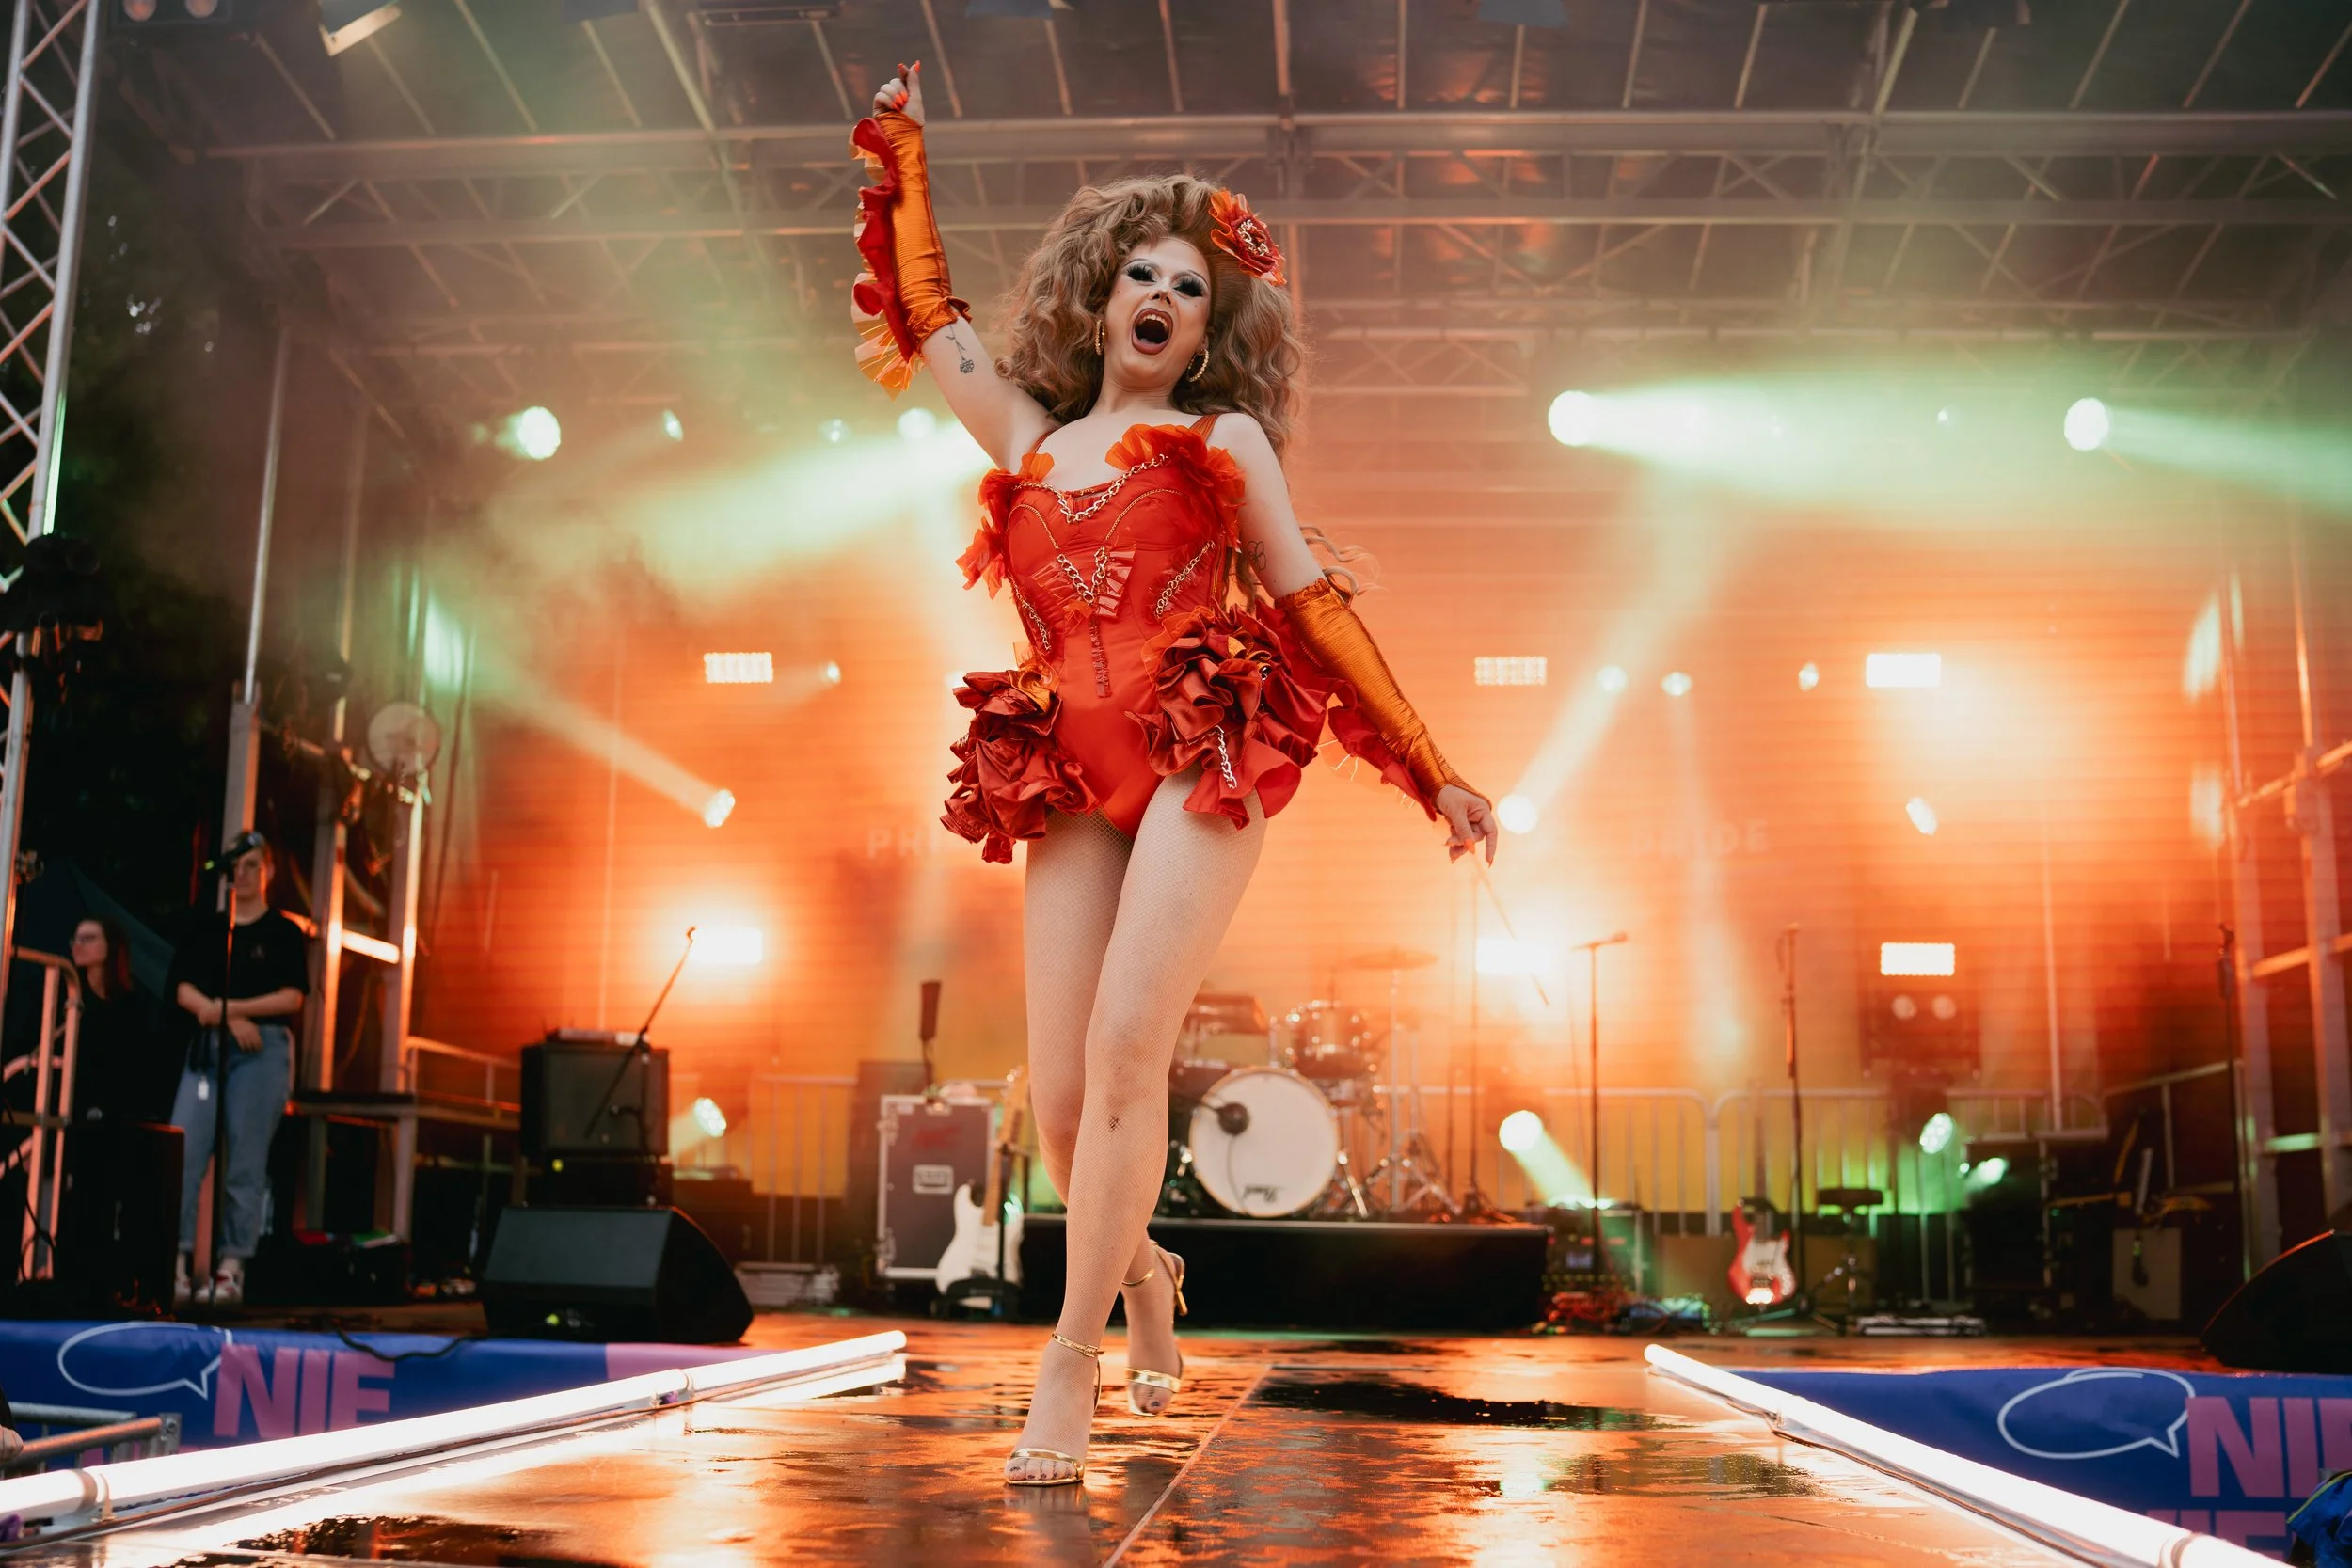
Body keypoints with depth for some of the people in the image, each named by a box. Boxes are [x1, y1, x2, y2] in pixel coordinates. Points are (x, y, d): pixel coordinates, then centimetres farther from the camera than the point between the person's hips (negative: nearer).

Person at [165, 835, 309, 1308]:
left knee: (245, 1165, -4)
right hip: (206, 1047, 3)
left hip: (263, 1050, -3)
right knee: (181, 1155, -10)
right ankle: (176, 1264, -9)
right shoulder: (204, 929, 15)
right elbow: (184, 989, 6)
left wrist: (228, 1007, -11)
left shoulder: (284, 932, 7)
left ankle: (230, 1270, -2)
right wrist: (229, 1018, -10)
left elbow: (292, 997, -3)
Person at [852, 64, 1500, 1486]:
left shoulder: (1223, 438, 14)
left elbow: (1313, 607, 14)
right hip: (1071, 782, 3)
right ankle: (1144, 1273, 28)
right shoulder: (1029, 439, 22)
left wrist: (1432, 772, 12)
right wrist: (903, 158, 36)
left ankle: (1073, 1355, -10)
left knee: (1126, 1042, -20)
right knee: (1061, 1105, -4)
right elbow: (929, 314, 34)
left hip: (1204, 753, -3)